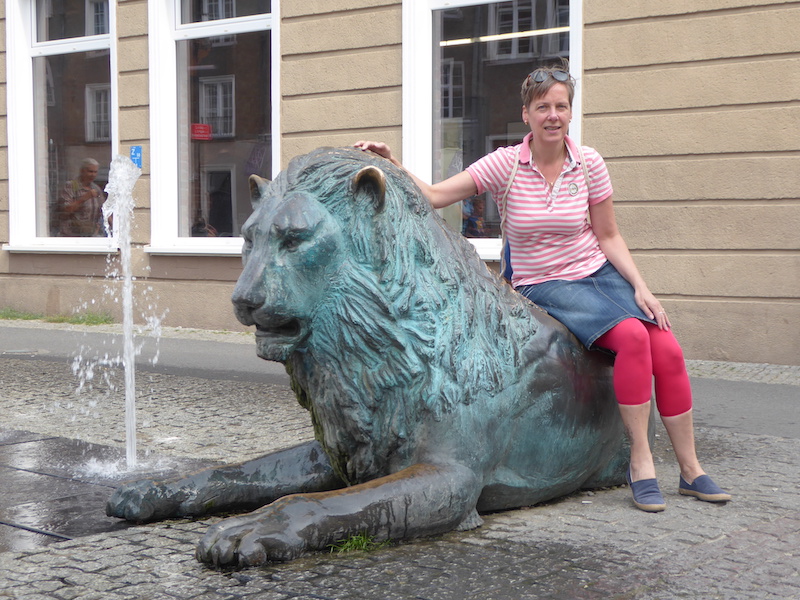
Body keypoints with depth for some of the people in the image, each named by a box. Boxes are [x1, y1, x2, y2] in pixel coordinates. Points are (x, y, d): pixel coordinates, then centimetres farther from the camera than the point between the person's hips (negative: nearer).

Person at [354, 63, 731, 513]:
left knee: (668, 351, -17)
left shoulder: (589, 163, 0)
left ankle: (691, 470, -1)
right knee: (632, 336, -30)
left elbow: (608, 237, 5)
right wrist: (391, 164, -25)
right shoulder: (506, 164, -7)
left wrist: (641, 288, -6)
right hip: (543, 286, -3)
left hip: (599, 273, 4)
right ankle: (640, 462, -17)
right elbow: (434, 196, -12)